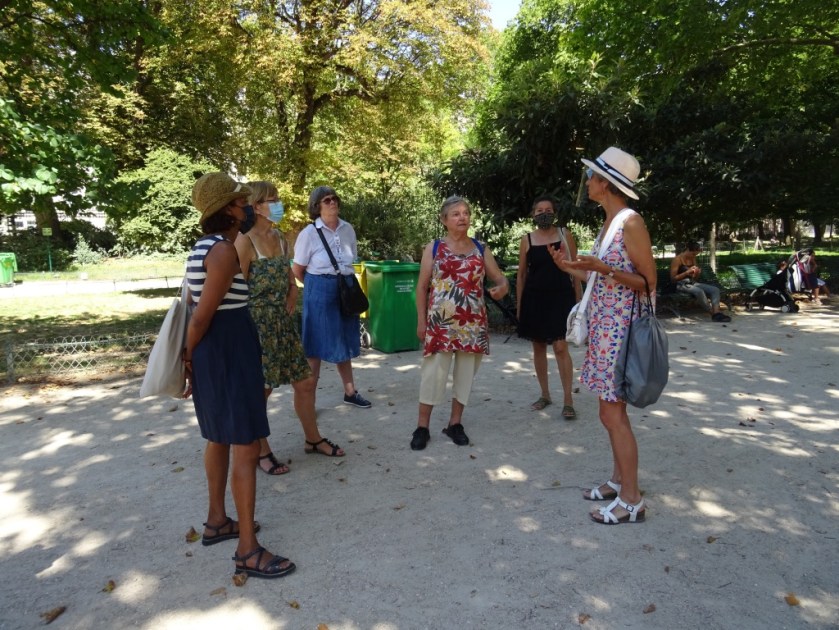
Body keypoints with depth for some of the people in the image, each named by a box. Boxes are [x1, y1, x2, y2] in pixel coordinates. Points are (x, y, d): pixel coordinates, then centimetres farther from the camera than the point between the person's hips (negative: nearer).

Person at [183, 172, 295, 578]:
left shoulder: (204, 247, 12)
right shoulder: (224, 251, -19)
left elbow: (193, 308, 14)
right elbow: (202, 316, -19)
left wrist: (191, 358, 17)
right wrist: (191, 356, -3)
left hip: (214, 351, 11)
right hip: (228, 353, -11)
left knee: (219, 439, 21)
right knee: (245, 447, -4)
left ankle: (217, 521, 38)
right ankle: (248, 551, 6)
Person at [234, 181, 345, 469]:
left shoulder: (280, 237, 10)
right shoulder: (244, 240, -14)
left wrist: (292, 292, 4)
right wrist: (259, 315, -11)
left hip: (283, 322, 7)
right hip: (257, 324, -7)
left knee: (305, 381, 12)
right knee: (260, 390, 5)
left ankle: (313, 439, 31)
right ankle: (261, 452, 24)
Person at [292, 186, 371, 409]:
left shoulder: (348, 229, 5)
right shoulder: (309, 233, -10)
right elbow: (297, 271, -3)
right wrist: (318, 286, 6)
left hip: (346, 289, 5)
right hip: (320, 291, -5)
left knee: (344, 343, 15)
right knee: (316, 346, 3)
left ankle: (350, 392, 28)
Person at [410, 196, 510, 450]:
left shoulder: (480, 249, 8)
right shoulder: (433, 248, 3)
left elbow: (501, 278, 7)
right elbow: (422, 286, 3)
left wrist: (502, 287, -18)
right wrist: (421, 320, -3)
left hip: (472, 323, 3)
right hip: (440, 322, -2)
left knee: (466, 372, 8)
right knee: (434, 372, -2)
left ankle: (455, 423, 23)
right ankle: (422, 426, 11)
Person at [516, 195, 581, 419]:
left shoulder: (564, 235, 2)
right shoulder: (527, 240, 5)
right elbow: (521, 274, 9)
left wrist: (578, 300, 0)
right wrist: (519, 304, 5)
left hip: (560, 297, -2)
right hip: (534, 298, 3)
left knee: (560, 347, -9)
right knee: (538, 348, 9)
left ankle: (568, 400, -1)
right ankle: (545, 395, 23)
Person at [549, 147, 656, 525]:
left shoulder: (631, 222, -13)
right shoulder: (608, 224, 14)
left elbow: (648, 283, -13)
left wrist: (604, 268, -24)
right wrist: (571, 268, 17)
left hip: (620, 329, -9)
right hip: (603, 327, 9)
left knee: (612, 413, -4)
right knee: (611, 411, 16)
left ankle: (632, 501, 10)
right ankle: (618, 481, 30)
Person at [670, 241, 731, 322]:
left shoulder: (693, 259, 14)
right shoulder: (677, 259, -8)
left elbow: (695, 278, 19)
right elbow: (673, 278, -14)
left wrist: (697, 273, -4)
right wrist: (687, 272, -20)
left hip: (692, 283, 8)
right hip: (681, 285, -8)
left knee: (715, 289, -12)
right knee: (699, 291, -36)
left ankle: (716, 312, -30)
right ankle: (713, 314, -26)